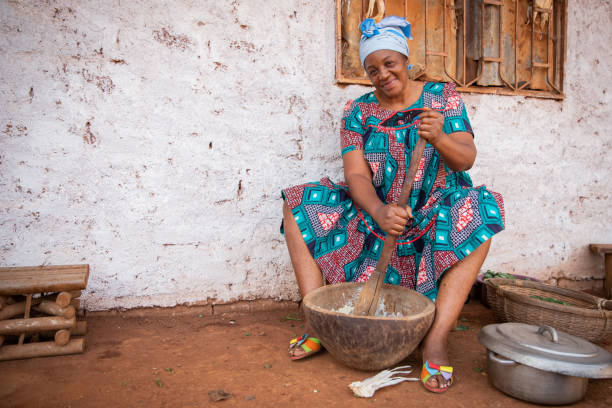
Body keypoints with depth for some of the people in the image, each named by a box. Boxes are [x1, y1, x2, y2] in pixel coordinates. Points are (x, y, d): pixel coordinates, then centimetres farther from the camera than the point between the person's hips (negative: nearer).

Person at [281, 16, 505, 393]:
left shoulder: (442, 96, 0)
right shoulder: (358, 111, 0)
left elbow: (466, 159, -8)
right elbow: (356, 174, -11)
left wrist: (440, 139, -31)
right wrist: (379, 211, -32)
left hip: (434, 216, -1)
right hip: (373, 212, 2)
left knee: (479, 212, -33)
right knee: (297, 206, -16)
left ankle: (437, 339, -29)